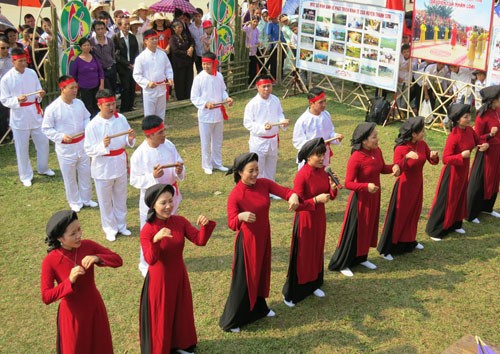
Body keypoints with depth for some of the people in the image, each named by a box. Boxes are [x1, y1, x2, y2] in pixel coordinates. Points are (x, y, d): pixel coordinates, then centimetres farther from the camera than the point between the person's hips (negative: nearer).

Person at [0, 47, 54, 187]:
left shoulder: (32, 73, 0)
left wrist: (40, 95, -14)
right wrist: (17, 100, -26)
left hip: (35, 114, 4)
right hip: (19, 117, -4)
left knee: (43, 142, 14)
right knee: (22, 148, 6)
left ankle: (43, 168, 38)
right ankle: (25, 176, 23)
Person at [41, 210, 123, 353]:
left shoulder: (88, 246, -13)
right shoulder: (50, 261, -22)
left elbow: (118, 260, -8)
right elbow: (46, 297, -22)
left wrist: (98, 258, -27)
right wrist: (69, 281, -34)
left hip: (95, 307, 3)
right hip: (72, 314, -3)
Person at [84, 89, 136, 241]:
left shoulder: (121, 119, -5)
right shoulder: (93, 125, -17)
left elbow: (126, 143, 5)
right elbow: (89, 150, -16)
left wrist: (130, 139, -18)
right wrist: (103, 145, -33)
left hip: (120, 165, 4)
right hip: (103, 167, -4)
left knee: (121, 198, 21)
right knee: (106, 201, 12)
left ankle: (121, 225, 41)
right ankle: (110, 229, 32)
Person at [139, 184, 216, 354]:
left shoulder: (180, 221, -7)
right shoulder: (147, 230, -21)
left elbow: (200, 241, -10)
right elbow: (150, 260, -29)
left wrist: (205, 225, -29)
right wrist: (156, 240, -47)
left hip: (179, 275, 5)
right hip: (159, 279, -5)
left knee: (182, 312, 20)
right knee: (160, 316, 10)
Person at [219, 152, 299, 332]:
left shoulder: (264, 184, -7)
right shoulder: (235, 195, -22)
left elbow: (284, 191, -13)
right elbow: (231, 223, -27)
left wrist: (293, 195, -36)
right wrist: (241, 216, -48)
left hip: (264, 238, 6)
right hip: (247, 241, -6)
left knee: (262, 274, 22)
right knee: (244, 279, 3)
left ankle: (260, 308, 46)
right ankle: (231, 321, 18)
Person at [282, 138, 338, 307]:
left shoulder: (322, 171, -2)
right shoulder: (301, 176, -23)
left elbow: (329, 195, 8)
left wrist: (333, 189, -13)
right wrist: (316, 200, -29)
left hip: (320, 218, 7)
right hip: (305, 220, -7)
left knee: (317, 252, 20)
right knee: (301, 256, 3)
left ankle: (313, 285, 39)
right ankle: (291, 293, 18)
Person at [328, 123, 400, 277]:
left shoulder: (377, 151, -3)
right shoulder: (356, 158, -26)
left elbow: (382, 168, 13)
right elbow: (348, 183, -22)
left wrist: (393, 167, -7)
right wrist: (366, 186, -35)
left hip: (374, 197, 7)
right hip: (360, 199, -7)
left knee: (368, 229, 19)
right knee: (354, 231, 2)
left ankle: (361, 258, 38)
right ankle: (341, 264, 16)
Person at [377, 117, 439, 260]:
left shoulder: (422, 144, -2)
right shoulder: (400, 149, -23)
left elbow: (433, 162, 4)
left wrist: (434, 156, -19)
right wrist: (406, 157, -48)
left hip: (417, 185, 7)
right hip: (404, 187, -7)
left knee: (413, 214, 19)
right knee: (398, 217, -1)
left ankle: (410, 241, 40)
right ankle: (386, 249, 8)